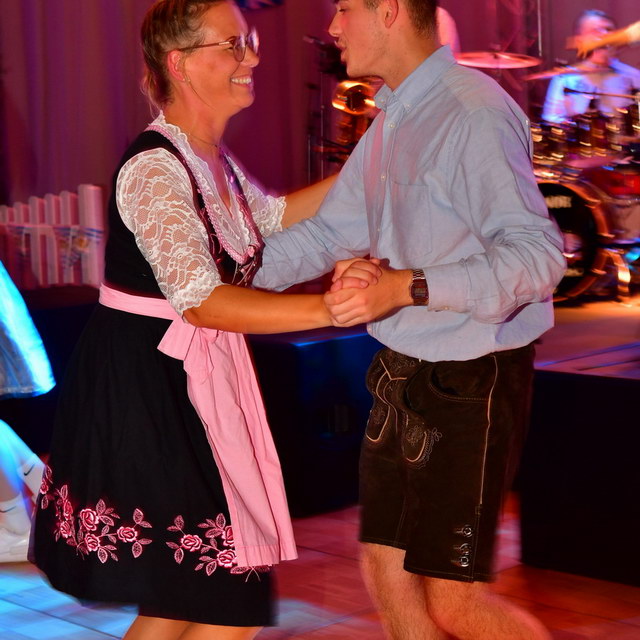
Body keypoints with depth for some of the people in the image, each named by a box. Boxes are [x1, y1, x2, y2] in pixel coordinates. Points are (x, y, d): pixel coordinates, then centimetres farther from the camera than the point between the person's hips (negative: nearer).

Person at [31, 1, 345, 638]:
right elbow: (201, 301, -30)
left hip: (197, 383, 10)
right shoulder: (154, 168, -21)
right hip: (147, 391, -9)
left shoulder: (213, 158, 9)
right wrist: (329, 309, -38)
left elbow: (274, 214, 26)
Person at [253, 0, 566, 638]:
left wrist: (406, 286, -32)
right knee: (386, 573, 14)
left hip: (469, 384, -9)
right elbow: (330, 231, 18)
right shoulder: (389, 120, 9)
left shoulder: (474, 115, -19)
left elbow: (538, 254, -26)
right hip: (401, 375, 9)